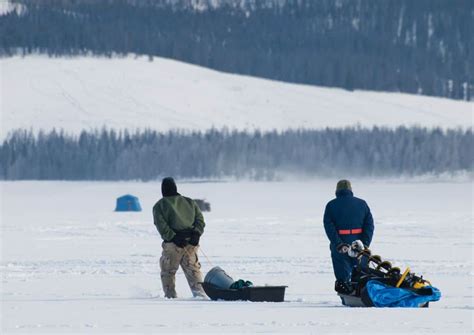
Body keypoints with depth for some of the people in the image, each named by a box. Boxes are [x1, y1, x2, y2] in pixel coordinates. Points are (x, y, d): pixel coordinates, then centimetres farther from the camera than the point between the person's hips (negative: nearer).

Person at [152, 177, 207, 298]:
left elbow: (161, 225, -9)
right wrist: (196, 233, -5)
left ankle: (170, 295, 7)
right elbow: (200, 219, 6)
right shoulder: (189, 202, 16)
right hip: (191, 242, 3)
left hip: (172, 243, -3)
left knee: (168, 271, 11)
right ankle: (199, 292, -6)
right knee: (193, 269, 10)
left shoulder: (159, 206, 5)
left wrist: (173, 237, -15)